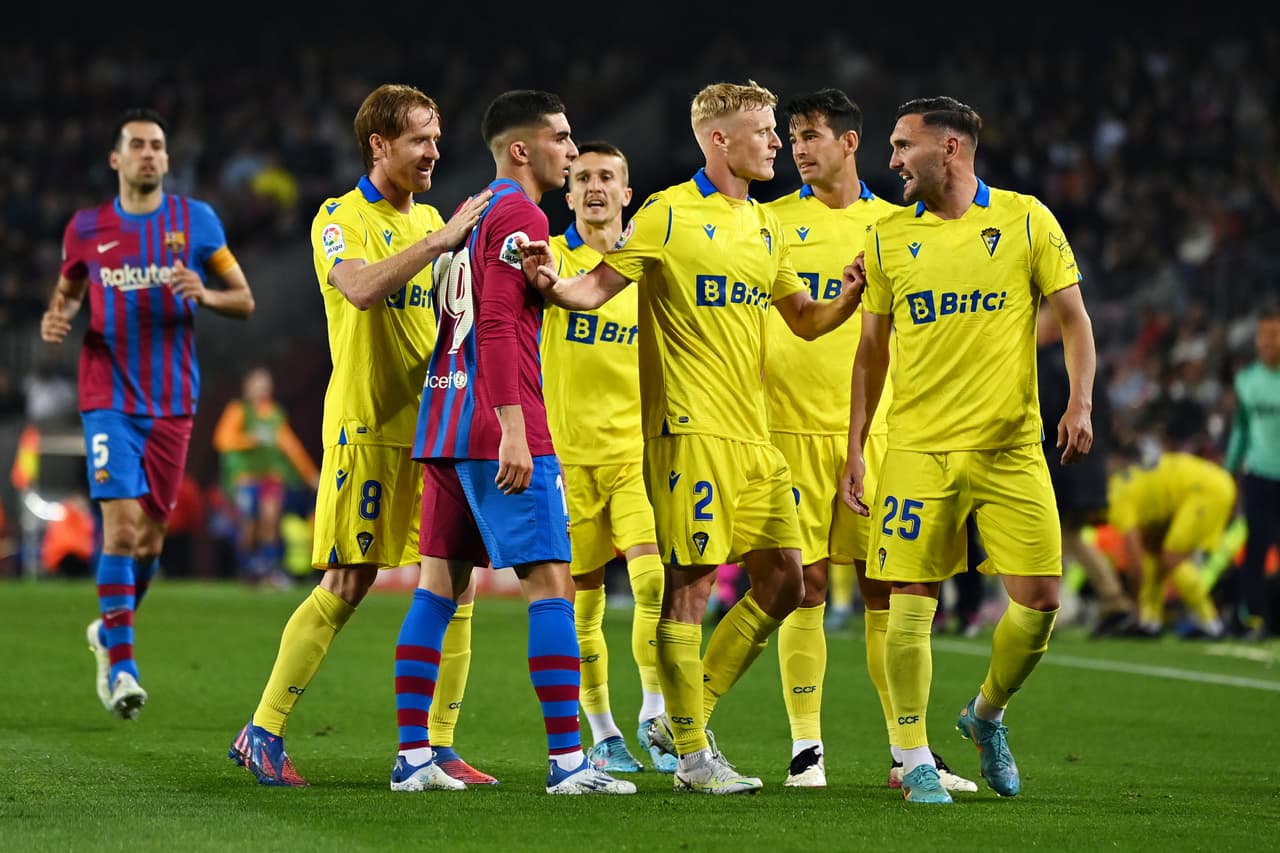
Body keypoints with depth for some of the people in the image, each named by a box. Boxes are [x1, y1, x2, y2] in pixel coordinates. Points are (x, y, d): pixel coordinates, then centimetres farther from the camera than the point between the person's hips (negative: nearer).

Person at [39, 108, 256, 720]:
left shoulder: (197, 221, 3)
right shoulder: (86, 229, 3)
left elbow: (244, 300, 6)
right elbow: (68, 291, 18)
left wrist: (204, 295, -15)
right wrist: (57, 319, -4)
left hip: (172, 404, 2)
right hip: (109, 398, -1)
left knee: (150, 537, 7)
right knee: (121, 525, -16)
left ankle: (111, 628, 35)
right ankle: (121, 666, -13)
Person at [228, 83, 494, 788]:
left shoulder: (429, 219, 16)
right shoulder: (340, 218, -5)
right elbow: (361, 289, -26)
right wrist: (439, 241, -29)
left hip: (435, 425, 6)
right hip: (367, 425, -6)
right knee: (348, 583, -6)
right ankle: (262, 734, 5)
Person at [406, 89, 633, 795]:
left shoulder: (470, 214, 19)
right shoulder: (519, 218, -10)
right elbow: (498, 327, -19)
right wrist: (513, 429, -23)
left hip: (443, 423, 10)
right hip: (498, 432, -10)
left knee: (439, 583, 8)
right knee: (551, 582, -7)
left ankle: (413, 756, 7)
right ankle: (567, 760, -10)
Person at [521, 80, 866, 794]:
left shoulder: (767, 227, 15)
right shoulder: (669, 214, -6)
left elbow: (806, 319, 22)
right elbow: (596, 289, -7)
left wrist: (853, 295, 2)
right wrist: (553, 284, -29)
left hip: (755, 433, 8)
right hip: (690, 428, -8)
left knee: (783, 582, 6)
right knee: (692, 582, -7)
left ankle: (684, 720, 17)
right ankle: (692, 755, 1)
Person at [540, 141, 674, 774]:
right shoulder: (550, 255, 0)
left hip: (637, 452, 1)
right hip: (570, 454, -1)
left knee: (655, 581, -15)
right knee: (583, 603, 3)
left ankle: (654, 718, -4)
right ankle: (602, 734, 16)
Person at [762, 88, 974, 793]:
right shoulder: (768, 222, 5)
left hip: (873, 430, 1)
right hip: (789, 428, -1)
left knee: (886, 589, 0)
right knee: (804, 584, -3)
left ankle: (906, 752, 5)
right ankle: (805, 747, 4)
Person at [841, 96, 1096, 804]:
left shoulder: (1025, 219, 2)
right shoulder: (889, 236, 7)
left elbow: (1072, 318, 4)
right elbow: (871, 350, 14)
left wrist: (1080, 404, -11)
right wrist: (854, 447, 10)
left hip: (1011, 447, -1)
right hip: (916, 447, 1)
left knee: (1039, 599, -5)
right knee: (910, 602, -7)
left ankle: (986, 714, 22)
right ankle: (915, 758, 3)